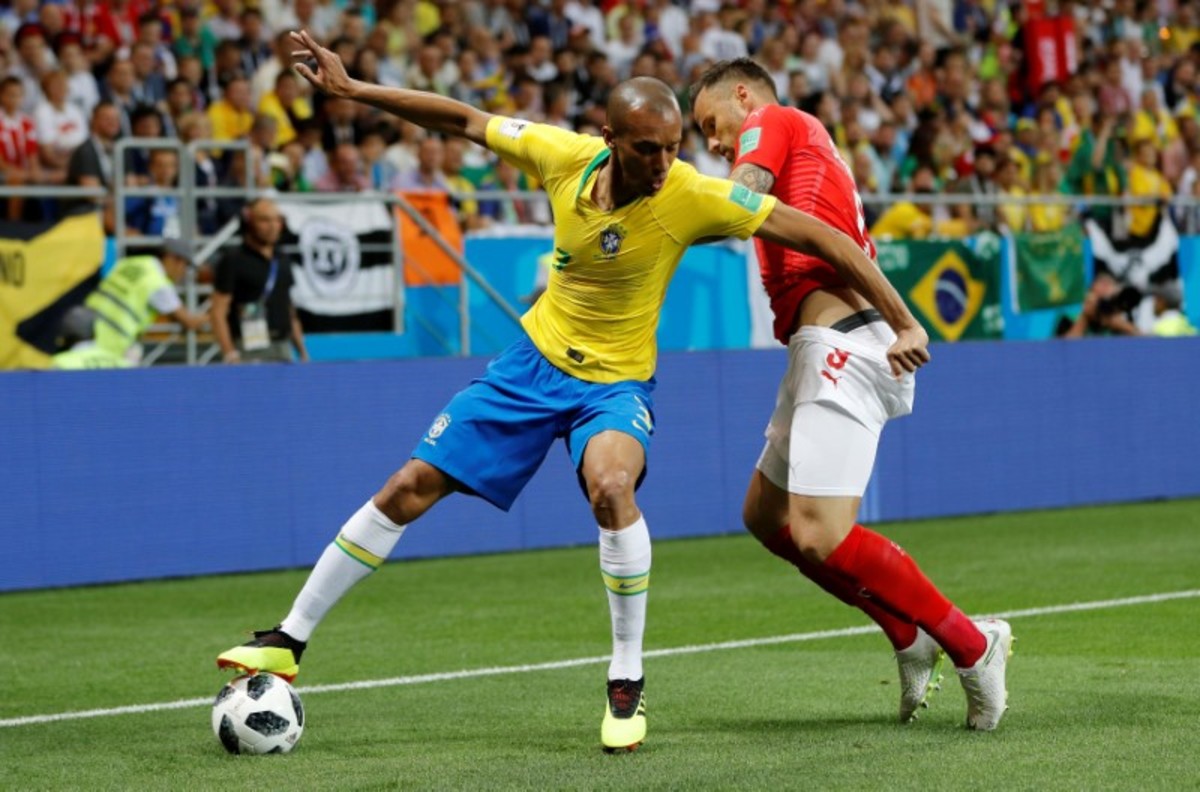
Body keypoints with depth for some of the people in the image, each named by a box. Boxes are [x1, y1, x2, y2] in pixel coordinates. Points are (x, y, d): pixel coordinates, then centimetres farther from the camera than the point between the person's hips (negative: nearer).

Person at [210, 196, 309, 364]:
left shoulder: (282, 263, 16)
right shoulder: (233, 262, -3)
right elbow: (219, 313, -8)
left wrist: (302, 351, 15)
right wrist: (230, 355, -18)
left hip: (283, 350, 7)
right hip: (251, 350, -7)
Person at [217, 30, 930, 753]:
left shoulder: (695, 197, -25)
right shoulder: (566, 156, -16)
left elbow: (822, 236, -24)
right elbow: (464, 120, -1)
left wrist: (903, 322, -27)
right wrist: (349, 89, -2)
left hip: (616, 383, -4)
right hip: (536, 361, 4)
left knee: (611, 487, -35)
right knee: (409, 489, 3)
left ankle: (628, 683, -16)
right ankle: (290, 640, 19)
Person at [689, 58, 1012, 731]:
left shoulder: (773, 121, 3)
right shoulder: (810, 147, 29)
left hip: (839, 341, -10)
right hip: (834, 350, 10)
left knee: (820, 536, -17)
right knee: (767, 516, 16)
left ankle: (973, 645, -8)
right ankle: (909, 635, 16)